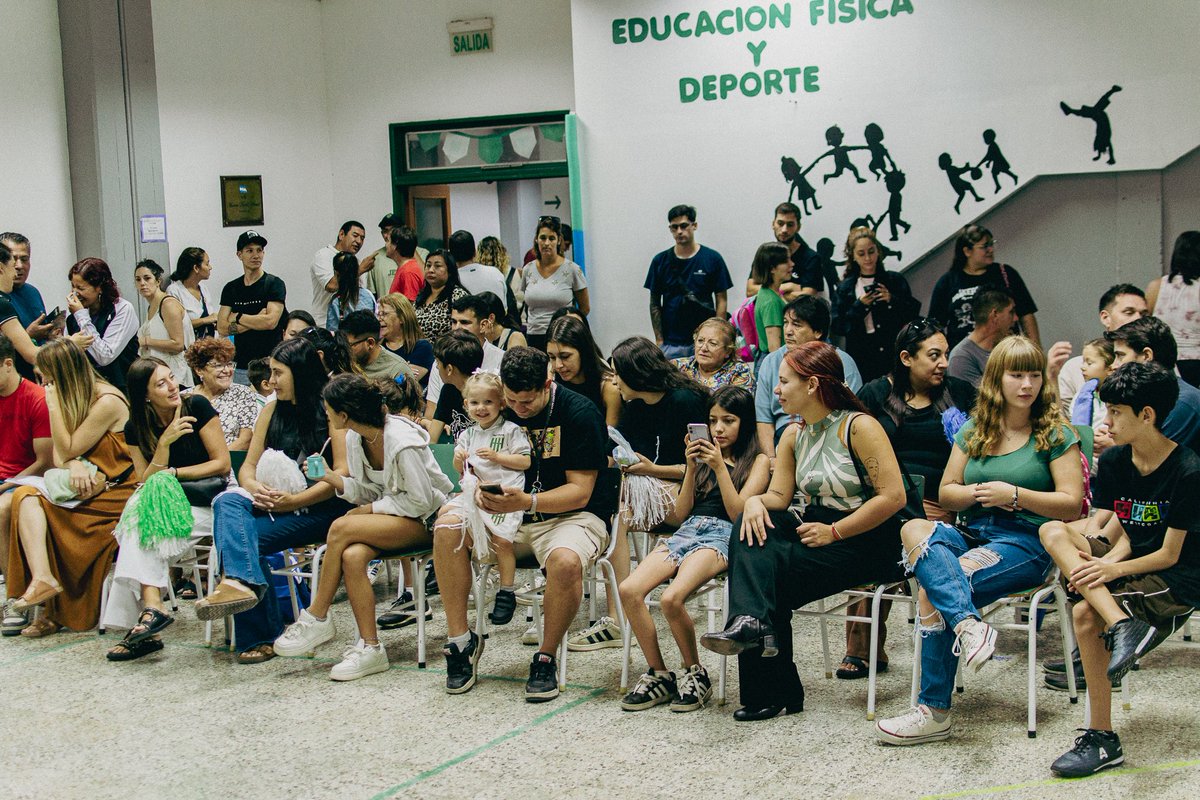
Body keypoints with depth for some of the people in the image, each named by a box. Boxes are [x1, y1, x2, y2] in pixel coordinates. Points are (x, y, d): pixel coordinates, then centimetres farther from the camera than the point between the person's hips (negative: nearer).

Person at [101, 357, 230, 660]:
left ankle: (150, 608, -35)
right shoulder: (135, 429, 3)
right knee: (140, 510, -30)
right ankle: (152, 606, -36)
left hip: (208, 499, -4)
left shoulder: (197, 407, -6)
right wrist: (164, 443, -18)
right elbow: (146, 482, -5)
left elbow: (222, 464, -7)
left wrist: (171, 474, -9)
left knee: (139, 520, -28)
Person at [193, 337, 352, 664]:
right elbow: (248, 466, 14)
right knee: (227, 503, -26)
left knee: (238, 533, -26)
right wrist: (253, 487, -10)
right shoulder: (272, 411, 18)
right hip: (276, 503, 6)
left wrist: (294, 501, -19)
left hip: (322, 507, -6)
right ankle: (242, 582, -41)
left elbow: (344, 473, -12)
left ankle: (258, 635, -30)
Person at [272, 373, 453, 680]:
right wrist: (331, 477, -6)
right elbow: (367, 491, 8)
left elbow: (420, 501, -19)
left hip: (423, 520, -7)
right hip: (386, 514, 7)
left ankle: (316, 618, -11)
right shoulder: (355, 437, 2)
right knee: (352, 556, -27)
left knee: (341, 528, -27)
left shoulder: (402, 442, -23)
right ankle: (370, 648, -21)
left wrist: (374, 508, -13)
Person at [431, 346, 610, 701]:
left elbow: (580, 492, -15)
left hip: (569, 516, -5)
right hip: (511, 513, 5)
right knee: (447, 528, -19)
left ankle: (546, 658, -14)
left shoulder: (580, 414, -12)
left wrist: (527, 502, -31)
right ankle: (460, 641, -10)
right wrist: (481, 491, -16)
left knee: (565, 561, -38)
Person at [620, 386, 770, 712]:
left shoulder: (758, 461, 11)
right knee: (629, 590, -23)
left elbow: (738, 512, -1)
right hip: (686, 532, 5)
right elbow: (680, 515, 16)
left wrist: (720, 467, -6)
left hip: (723, 536, -5)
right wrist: (692, 467, 6)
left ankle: (694, 674, -9)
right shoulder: (704, 455, 23)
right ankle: (659, 675, -10)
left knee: (671, 598, -33)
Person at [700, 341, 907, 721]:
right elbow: (780, 496, 6)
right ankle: (751, 621, -33)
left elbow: (893, 496, -19)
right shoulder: (793, 437, 11)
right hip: (817, 530, 7)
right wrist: (756, 501, -19)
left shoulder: (859, 427, -13)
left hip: (865, 544, -7)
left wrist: (833, 532, -19)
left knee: (773, 571, -26)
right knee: (752, 531, -22)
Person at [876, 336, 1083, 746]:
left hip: (1026, 541, -4)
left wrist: (1014, 495, -15)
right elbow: (946, 493, 16)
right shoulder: (973, 431, 16)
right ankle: (967, 623, -49)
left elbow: (1071, 504, -4)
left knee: (933, 591, -28)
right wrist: (977, 493, -6)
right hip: (970, 534, 5)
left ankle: (934, 711, -27)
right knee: (913, 529, -32)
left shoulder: (1055, 433, 3)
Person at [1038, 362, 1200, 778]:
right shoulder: (1113, 461, 3)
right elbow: (1107, 529, 1)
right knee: (1053, 531, -18)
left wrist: (1115, 569, -28)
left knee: (1085, 612, -30)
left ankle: (1102, 738, -20)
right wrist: (1098, 562, -21)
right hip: (1127, 561, 7)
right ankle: (1122, 627, -33)